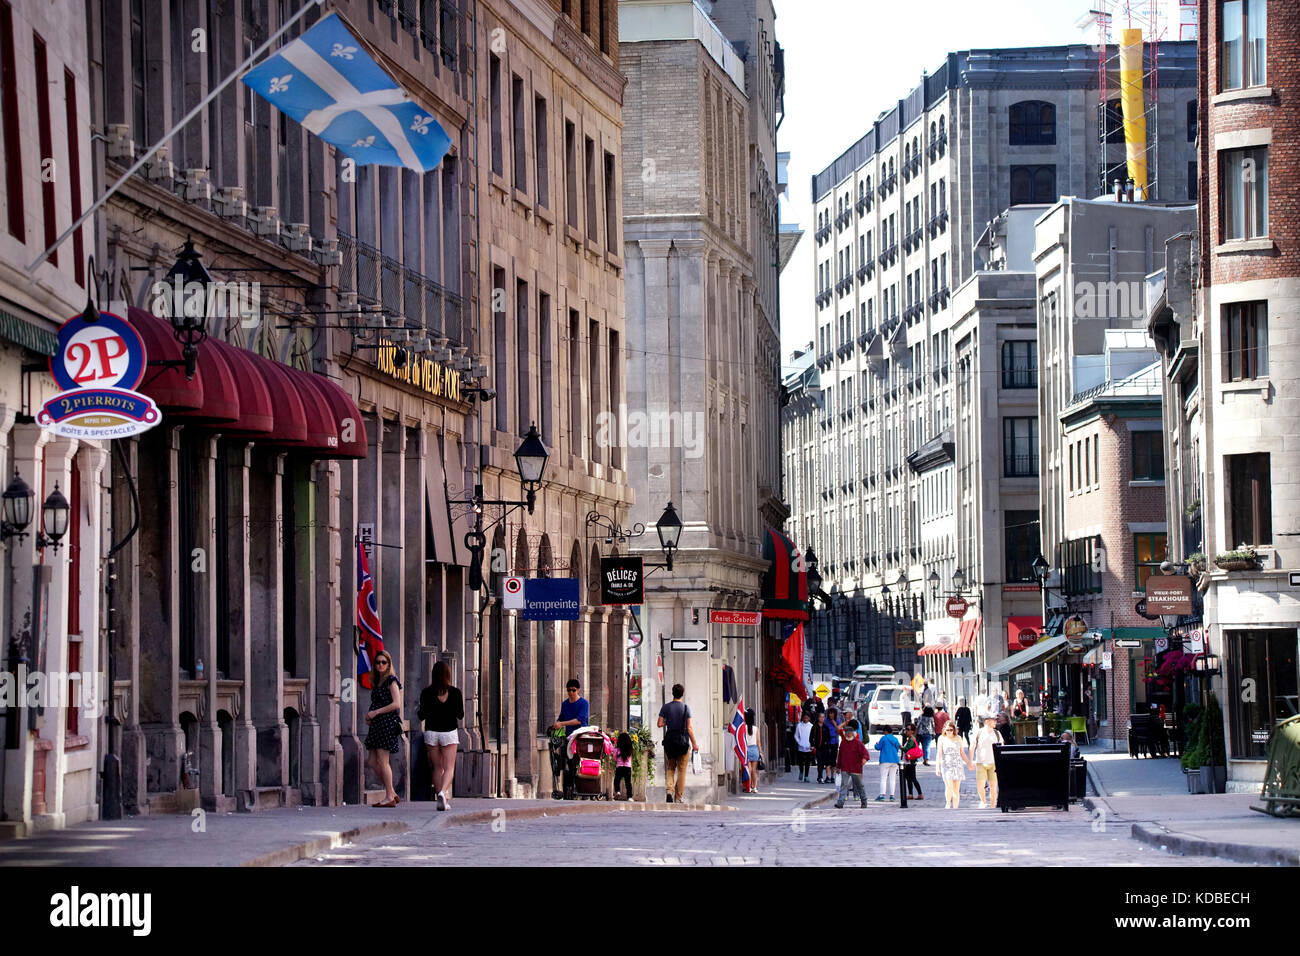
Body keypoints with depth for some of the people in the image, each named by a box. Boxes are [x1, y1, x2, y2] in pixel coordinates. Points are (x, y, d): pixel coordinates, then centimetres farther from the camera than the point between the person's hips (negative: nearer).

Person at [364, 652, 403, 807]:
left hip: (388, 723, -9)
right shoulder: (376, 682, 18)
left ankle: (389, 798, -3)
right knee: (372, 761, 5)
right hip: (376, 725, 9)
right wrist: (369, 716, 6)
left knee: (382, 761, -9)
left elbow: (397, 704, -16)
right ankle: (392, 794, 13)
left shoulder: (391, 680, -6)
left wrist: (376, 712, -15)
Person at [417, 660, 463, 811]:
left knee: (437, 768, 10)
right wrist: (462, 703, 17)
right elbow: (460, 715, 0)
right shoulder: (455, 692, -5)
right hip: (449, 732, -1)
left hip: (431, 732, 1)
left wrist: (418, 712, 15)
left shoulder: (426, 693, -4)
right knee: (449, 767, -1)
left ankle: (442, 801, 7)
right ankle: (443, 792, -27)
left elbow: (422, 716, -6)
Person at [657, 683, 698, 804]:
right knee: (681, 770, 5)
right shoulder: (685, 708, -5)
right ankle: (678, 797, 4)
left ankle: (669, 790, -11)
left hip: (669, 740, 2)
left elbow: (660, 724, -2)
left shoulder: (666, 707, 1)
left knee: (670, 768, 12)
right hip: (683, 740, -2)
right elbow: (689, 728, -7)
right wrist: (694, 743, 0)